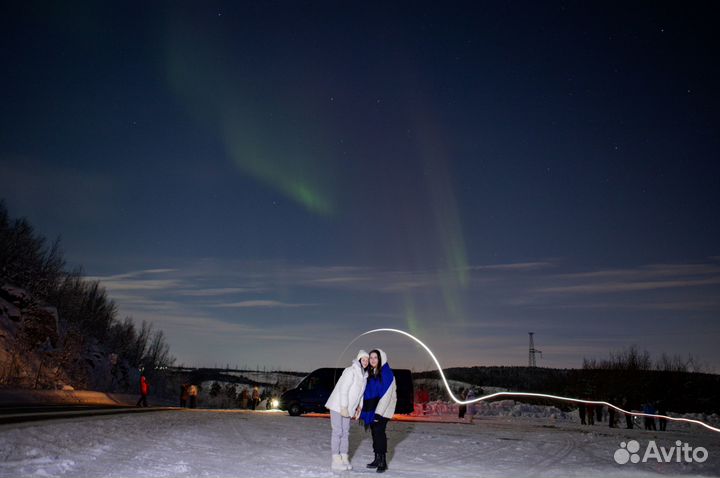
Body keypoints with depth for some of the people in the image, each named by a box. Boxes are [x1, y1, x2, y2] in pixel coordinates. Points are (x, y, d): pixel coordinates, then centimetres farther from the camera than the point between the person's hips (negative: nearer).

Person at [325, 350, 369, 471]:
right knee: (337, 432, -8)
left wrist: (359, 407, 10)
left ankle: (344, 458, 16)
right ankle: (336, 461, -6)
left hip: (347, 408, 8)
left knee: (345, 433, 10)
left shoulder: (364, 375, 9)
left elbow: (360, 392, 18)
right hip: (337, 405, -8)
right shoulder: (351, 371, -17)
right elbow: (343, 389, -21)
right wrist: (343, 407, -23)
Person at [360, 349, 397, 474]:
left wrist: (379, 411, -20)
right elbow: (366, 392, 11)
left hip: (383, 407, -6)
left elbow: (387, 393, -16)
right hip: (372, 407, 6)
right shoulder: (369, 373, 7)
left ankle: (383, 461, -9)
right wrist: (363, 410, 7)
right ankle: (377, 459, 16)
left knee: (379, 431, -14)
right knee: (375, 432, 8)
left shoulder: (386, 372, -12)